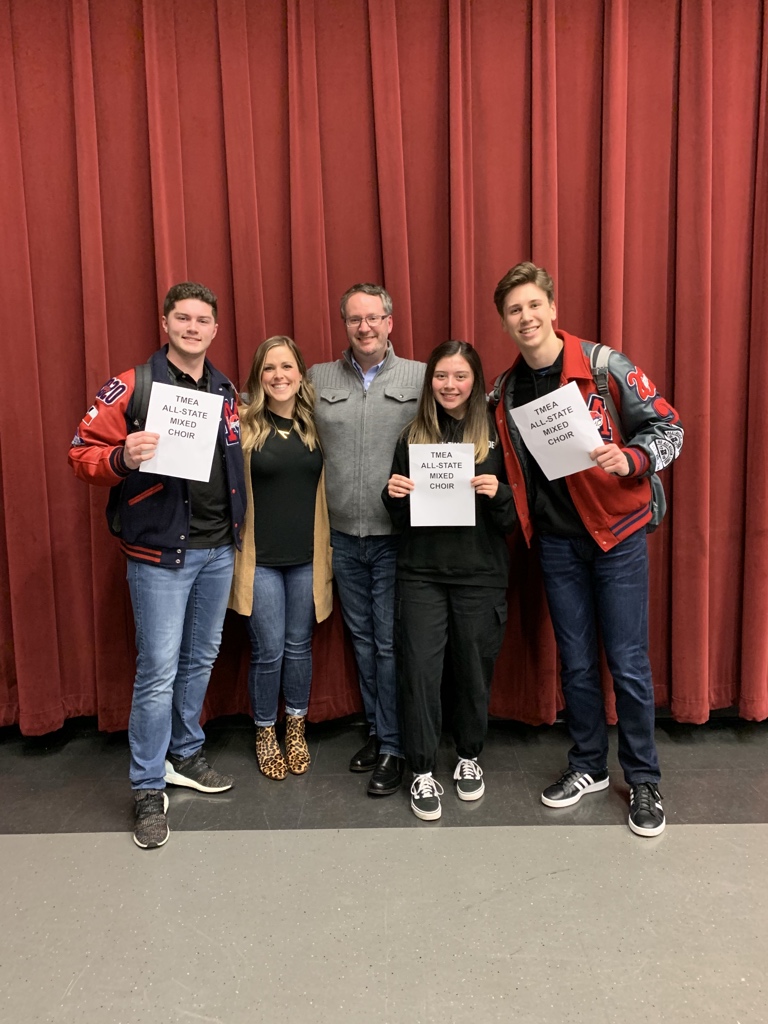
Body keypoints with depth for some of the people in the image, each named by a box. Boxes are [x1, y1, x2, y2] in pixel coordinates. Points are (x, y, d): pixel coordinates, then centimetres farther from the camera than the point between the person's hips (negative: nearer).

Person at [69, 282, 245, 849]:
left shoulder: (228, 393, 9)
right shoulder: (132, 387, -7)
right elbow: (83, 452, -8)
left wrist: (239, 526, 7)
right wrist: (123, 458, -28)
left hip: (218, 550, 6)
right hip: (161, 551, -5)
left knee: (201, 659, 17)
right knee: (158, 671, -1)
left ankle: (186, 754, 36)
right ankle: (149, 790, 15)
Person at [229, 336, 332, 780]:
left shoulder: (314, 425, 4)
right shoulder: (245, 424, -6)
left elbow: (325, 488, 10)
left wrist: (328, 546, 7)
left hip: (307, 556, 3)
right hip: (261, 558, -3)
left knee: (299, 645, 14)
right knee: (269, 651, 4)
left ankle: (297, 729, 33)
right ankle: (265, 732, 27)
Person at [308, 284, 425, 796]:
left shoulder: (421, 378, -1)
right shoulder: (319, 379, 6)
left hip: (397, 535, -3)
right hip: (343, 537, 3)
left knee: (390, 643, 1)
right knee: (362, 638, 14)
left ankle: (393, 748, 16)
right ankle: (377, 730, 31)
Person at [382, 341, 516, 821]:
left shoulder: (497, 435, -1)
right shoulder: (412, 436, 5)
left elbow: (514, 516, 0)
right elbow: (400, 517, 10)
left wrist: (498, 493, -19)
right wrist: (394, 494, -10)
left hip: (480, 574, -1)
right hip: (421, 574, 1)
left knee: (475, 669, 10)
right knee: (419, 670, 1)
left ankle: (469, 758, 33)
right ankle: (423, 772, 18)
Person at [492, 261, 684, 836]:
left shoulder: (607, 367, -9)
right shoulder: (507, 391, 4)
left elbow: (668, 427, -8)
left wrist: (631, 459, -26)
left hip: (616, 532, -3)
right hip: (557, 541, 4)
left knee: (628, 662, 3)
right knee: (576, 661, 13)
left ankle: (644, 779, 22)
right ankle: (588, 766, 31)